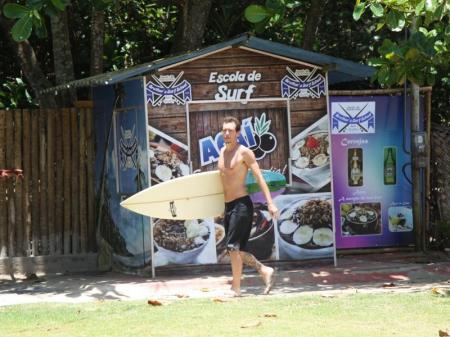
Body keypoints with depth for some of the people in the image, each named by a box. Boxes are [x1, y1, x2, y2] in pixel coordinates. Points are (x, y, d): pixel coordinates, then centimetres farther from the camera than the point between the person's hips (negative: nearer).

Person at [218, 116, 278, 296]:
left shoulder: (244, 152, -9)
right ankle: (265, 271, 21)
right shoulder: (222, 151, 13)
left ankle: (236, 288, -4)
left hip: (241, 204, -8)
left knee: (233, 247, -11)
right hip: (228, 206, 8)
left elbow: (259, 177, -12)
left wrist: (270, 203, -20)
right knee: (237, 249, 8)